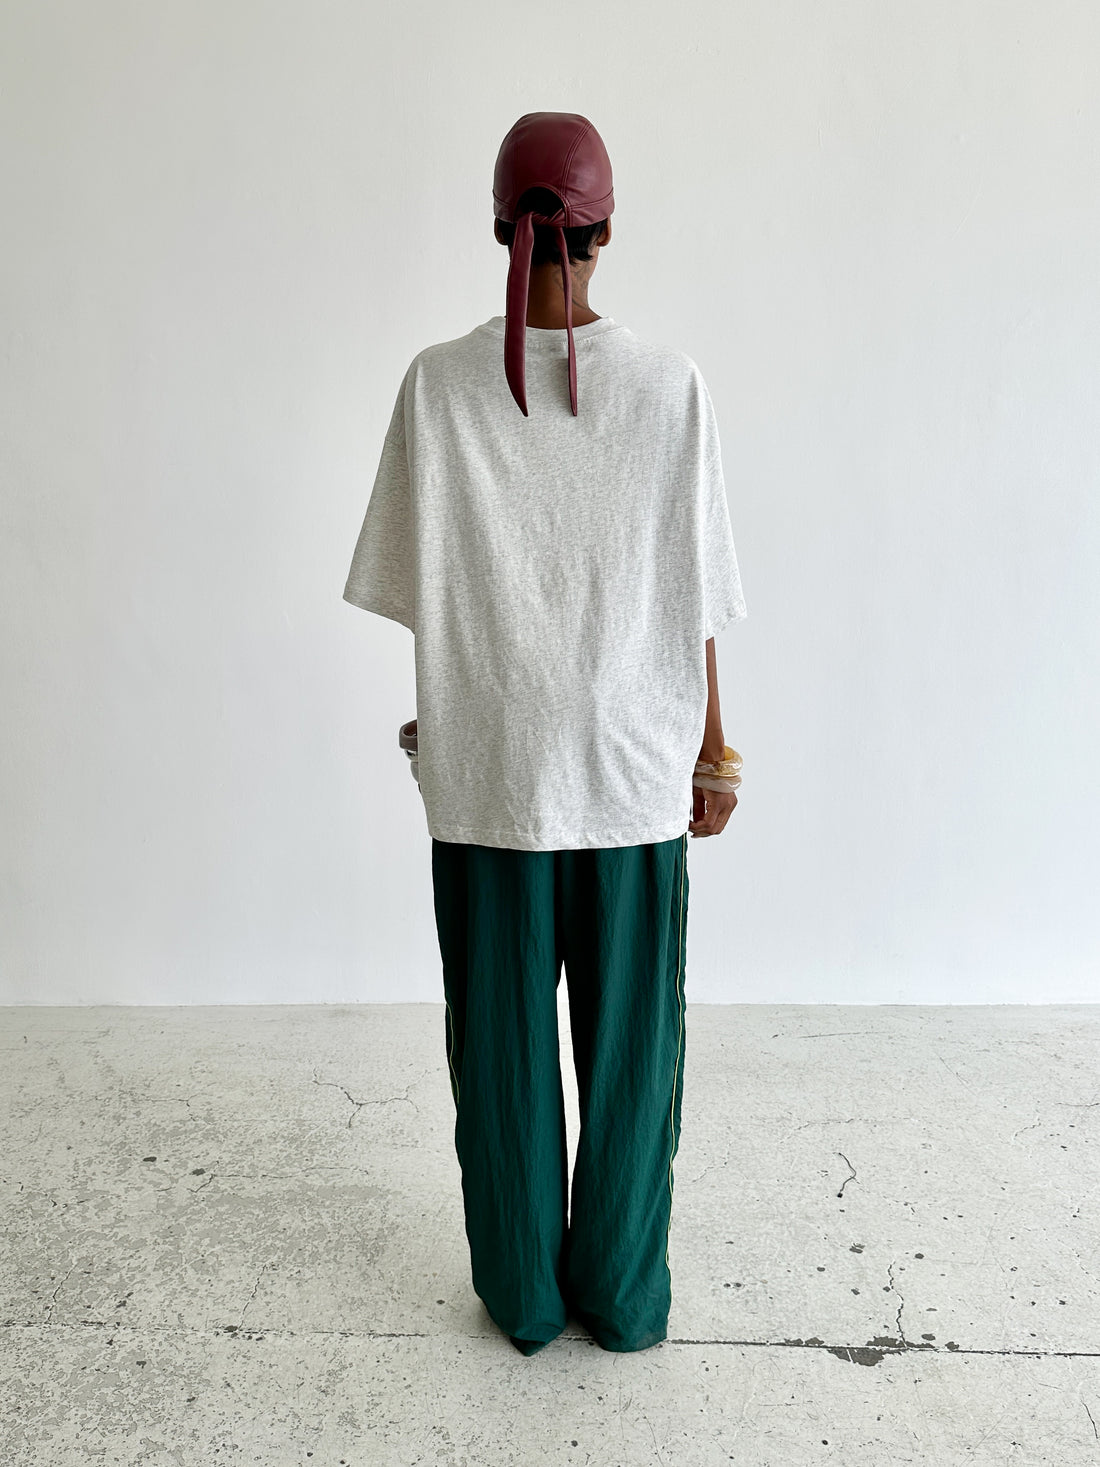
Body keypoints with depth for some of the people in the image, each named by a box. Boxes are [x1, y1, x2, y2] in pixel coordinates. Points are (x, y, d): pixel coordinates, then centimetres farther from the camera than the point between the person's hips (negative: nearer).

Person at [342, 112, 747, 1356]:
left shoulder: (439, 382, -4)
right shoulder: (670, 384, -5)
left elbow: (420, 590, -1)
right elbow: (696, 600, -3)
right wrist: (712, 749, 7)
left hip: (485, 771, 1)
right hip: (634, 768, 0)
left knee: (501, 1035, 15)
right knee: (631, 1038, 15)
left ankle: (524, 1293, 33)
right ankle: (624, 1294, 33)